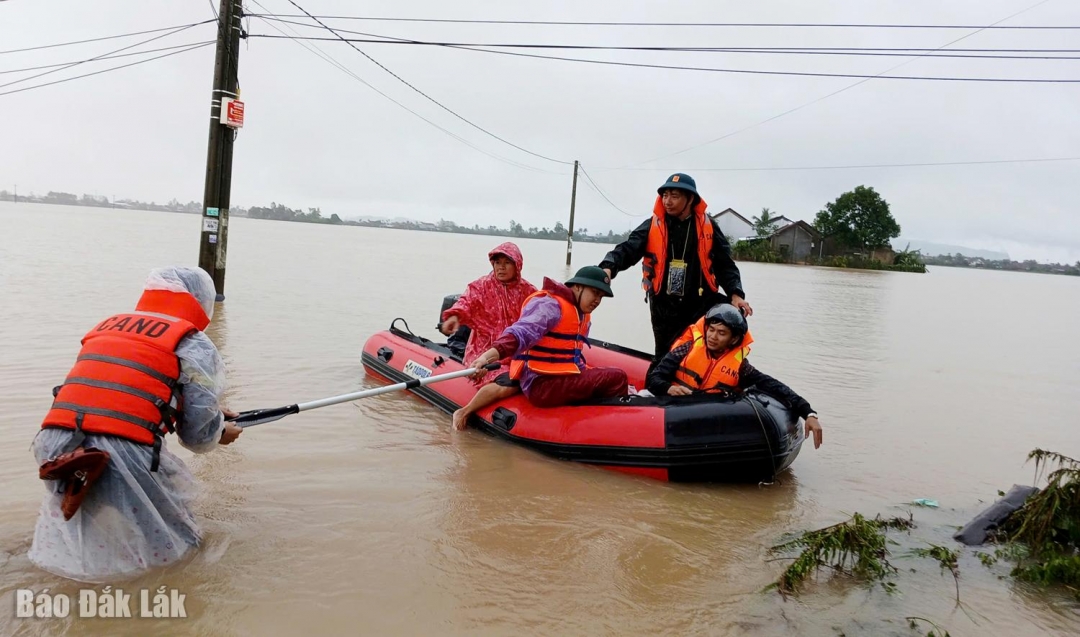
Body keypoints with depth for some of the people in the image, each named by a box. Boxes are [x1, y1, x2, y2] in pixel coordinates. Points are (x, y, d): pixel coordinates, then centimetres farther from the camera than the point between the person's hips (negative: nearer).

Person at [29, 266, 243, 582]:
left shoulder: (106, 326, 24)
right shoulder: (194, 345, 4)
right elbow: (199, 435, 2)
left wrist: (212, 412, 36)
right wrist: (220, 432, 27)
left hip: (53, 445, 7)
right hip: (125, 453, -7)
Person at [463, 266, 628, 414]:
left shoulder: (583, 316, 20)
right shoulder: (550, 304, -12)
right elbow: (522, 333, -27)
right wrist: (490, 355, -42)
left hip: (566, 379, 10)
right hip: (543, 384, -10)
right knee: (616, 379, -19)